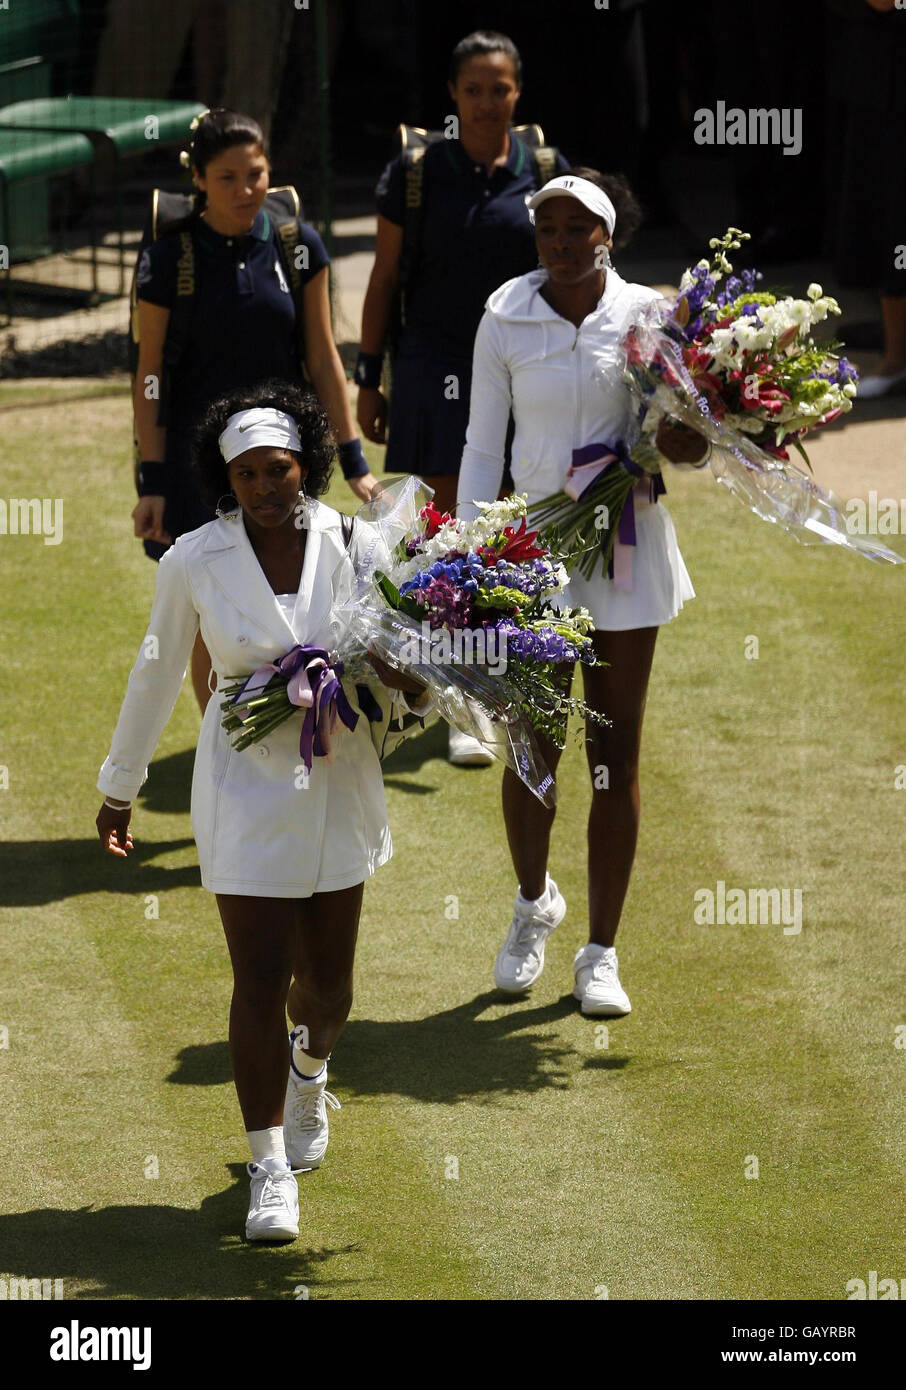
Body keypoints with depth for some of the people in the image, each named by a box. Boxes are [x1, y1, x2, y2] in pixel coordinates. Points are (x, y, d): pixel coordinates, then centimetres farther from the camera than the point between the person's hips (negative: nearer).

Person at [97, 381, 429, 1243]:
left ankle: (308, 1075, 48)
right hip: (246, 785, -2)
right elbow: (156, 673, 4)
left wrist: (411, 680, -21)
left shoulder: (350, 546, -6)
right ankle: (271, 1172, 1)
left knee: (326, 977, 13)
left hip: (337, 780, 2)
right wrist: (120, 786, 12)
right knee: (260, 979, -8)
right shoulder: (195, 562, -9)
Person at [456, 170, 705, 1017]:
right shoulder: (506, 320, -1)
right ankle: (533, 901, 34)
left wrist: (681, 438, -20)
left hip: (626, 543, 0)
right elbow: (483, 445, 3)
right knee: (533, 747, 4)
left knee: (615, 755, 3)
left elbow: (680, 432, 5)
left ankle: (601, 952, 13)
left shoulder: (642, 315, -2)